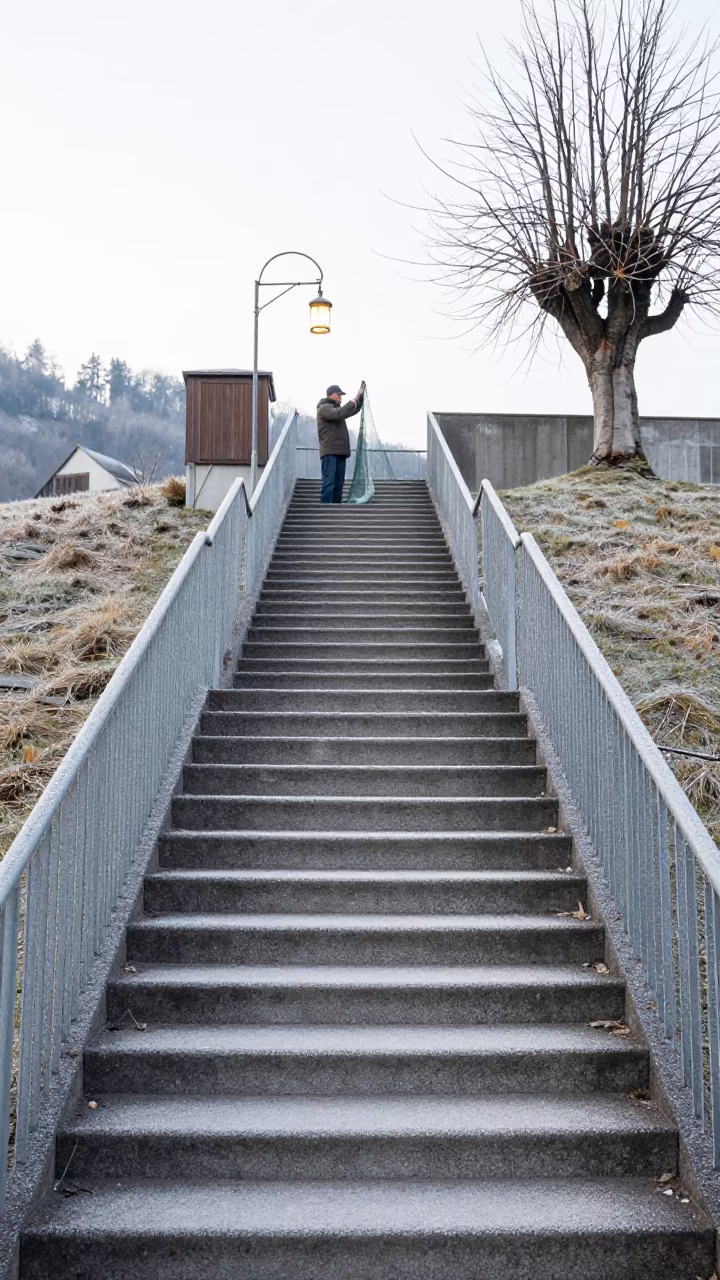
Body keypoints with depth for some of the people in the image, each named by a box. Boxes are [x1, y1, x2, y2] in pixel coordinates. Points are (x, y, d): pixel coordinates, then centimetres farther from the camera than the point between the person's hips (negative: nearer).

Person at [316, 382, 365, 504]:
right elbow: (338, 414, -20)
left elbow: (352, 411, 34)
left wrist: (360, 396, 23)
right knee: (329, 483, -15)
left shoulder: (337, 408, 25)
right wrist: (353, 402, -12)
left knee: (339, 483, 6)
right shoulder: (324, 408, -3)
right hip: (329, 452, -9)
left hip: (340, 452, 9)